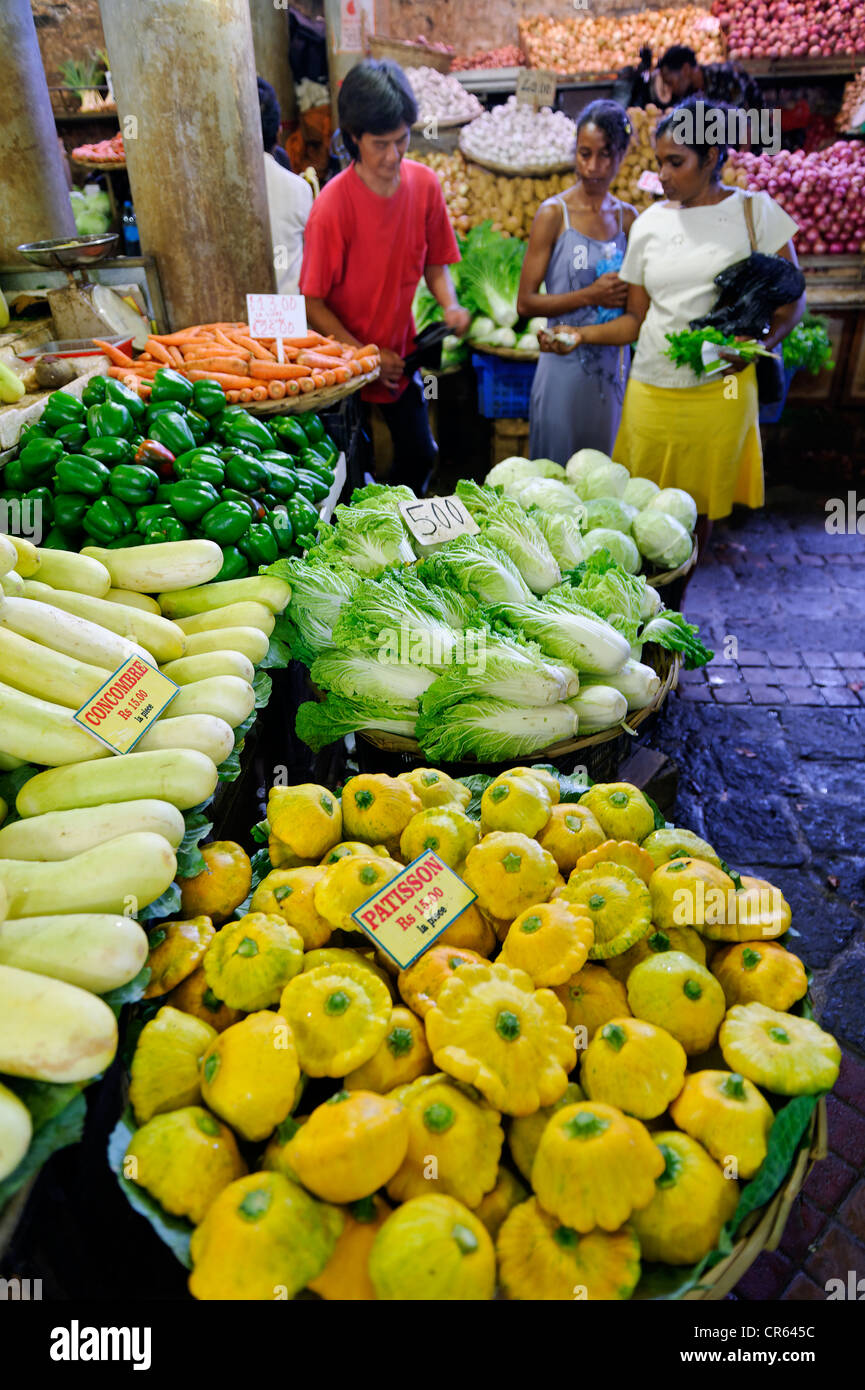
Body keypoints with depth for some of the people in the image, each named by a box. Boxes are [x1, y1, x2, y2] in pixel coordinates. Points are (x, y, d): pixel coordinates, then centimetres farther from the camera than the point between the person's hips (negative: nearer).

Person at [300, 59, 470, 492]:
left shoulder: (424, 184, -6)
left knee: (419, 456, 15)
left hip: (400, 356, 5)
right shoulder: (333, 204, -22)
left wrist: (449, 305, -13)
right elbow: (313, 303, -16)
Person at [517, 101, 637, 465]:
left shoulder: (627, 217, 8)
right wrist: (590, 295, -16)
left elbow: (633, 303, 13)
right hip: (564, 365, -4)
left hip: (612, 365, 4)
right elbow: (526, 302, -8)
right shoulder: (553, 213, -4)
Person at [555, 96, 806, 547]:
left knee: (699, 509, 5)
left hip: (719, 389, -2)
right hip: (651, 389, 2)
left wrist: (756, 344, -16)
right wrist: (581, 335, -5)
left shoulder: (753, 211, 3)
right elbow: (636, 318, 11)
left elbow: (791, 301, 3)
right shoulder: (648, 224, 10)